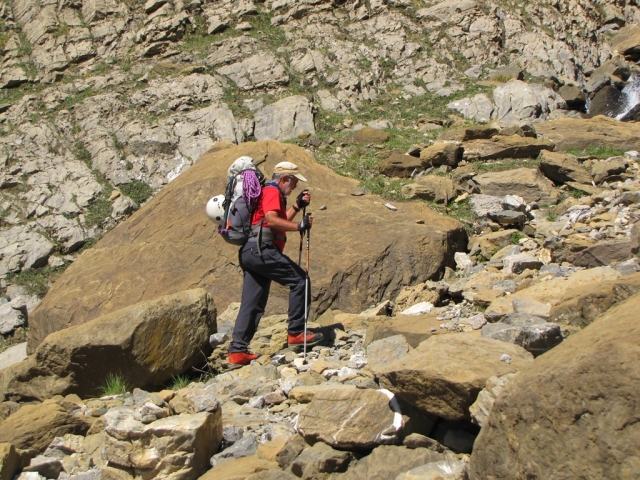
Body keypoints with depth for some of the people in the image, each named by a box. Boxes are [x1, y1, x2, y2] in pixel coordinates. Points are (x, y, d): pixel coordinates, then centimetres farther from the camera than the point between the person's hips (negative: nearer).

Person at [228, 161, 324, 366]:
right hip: (261, 249, -11)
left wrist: (297, 206, 23)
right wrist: (299, 226, -18)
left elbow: (281, 220, 32)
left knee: (252, 304, 8)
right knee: (300, 279, -8)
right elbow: (272, 220, -18)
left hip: (250, 252, 11)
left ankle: (237, 351, 6)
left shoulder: (270, 193, 29)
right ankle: (296, 333, -8)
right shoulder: (272, 191, -3)